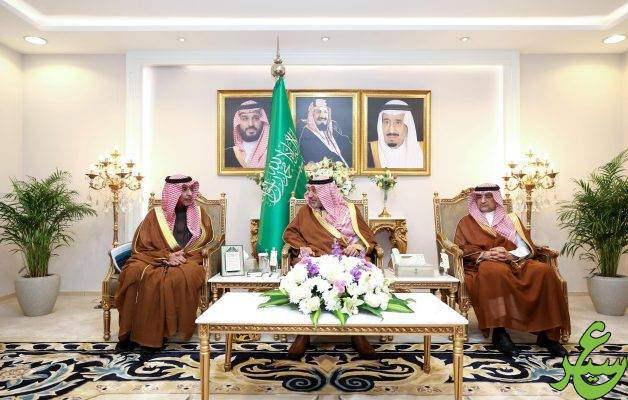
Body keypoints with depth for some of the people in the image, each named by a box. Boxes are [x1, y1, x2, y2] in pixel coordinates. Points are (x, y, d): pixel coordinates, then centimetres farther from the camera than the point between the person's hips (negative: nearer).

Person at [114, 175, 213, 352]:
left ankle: (153, 336, -25)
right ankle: (132, 333, -21)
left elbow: (205, 244, 7)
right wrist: (167, 257, -13)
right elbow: (140, 246, 3)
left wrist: (184, 256, -12)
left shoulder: (199, 213, 10)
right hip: (156, 262, 1)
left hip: (188, 262, 0)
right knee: (136, 274, -32)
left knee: (179, 277, -35)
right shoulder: (156, 214, 7)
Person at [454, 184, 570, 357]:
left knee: (544, 271, -27)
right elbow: (461, 248, 4)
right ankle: (499, 332, -37)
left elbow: (527, 248, 10)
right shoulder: (466, 222, 19)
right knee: (496, 272, -39)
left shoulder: (511, 219, 23)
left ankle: (546, 333, -23)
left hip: (516, 262, 3)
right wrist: (484, 255, -14)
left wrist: (509, 255, -12)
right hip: (484, 264, -3)